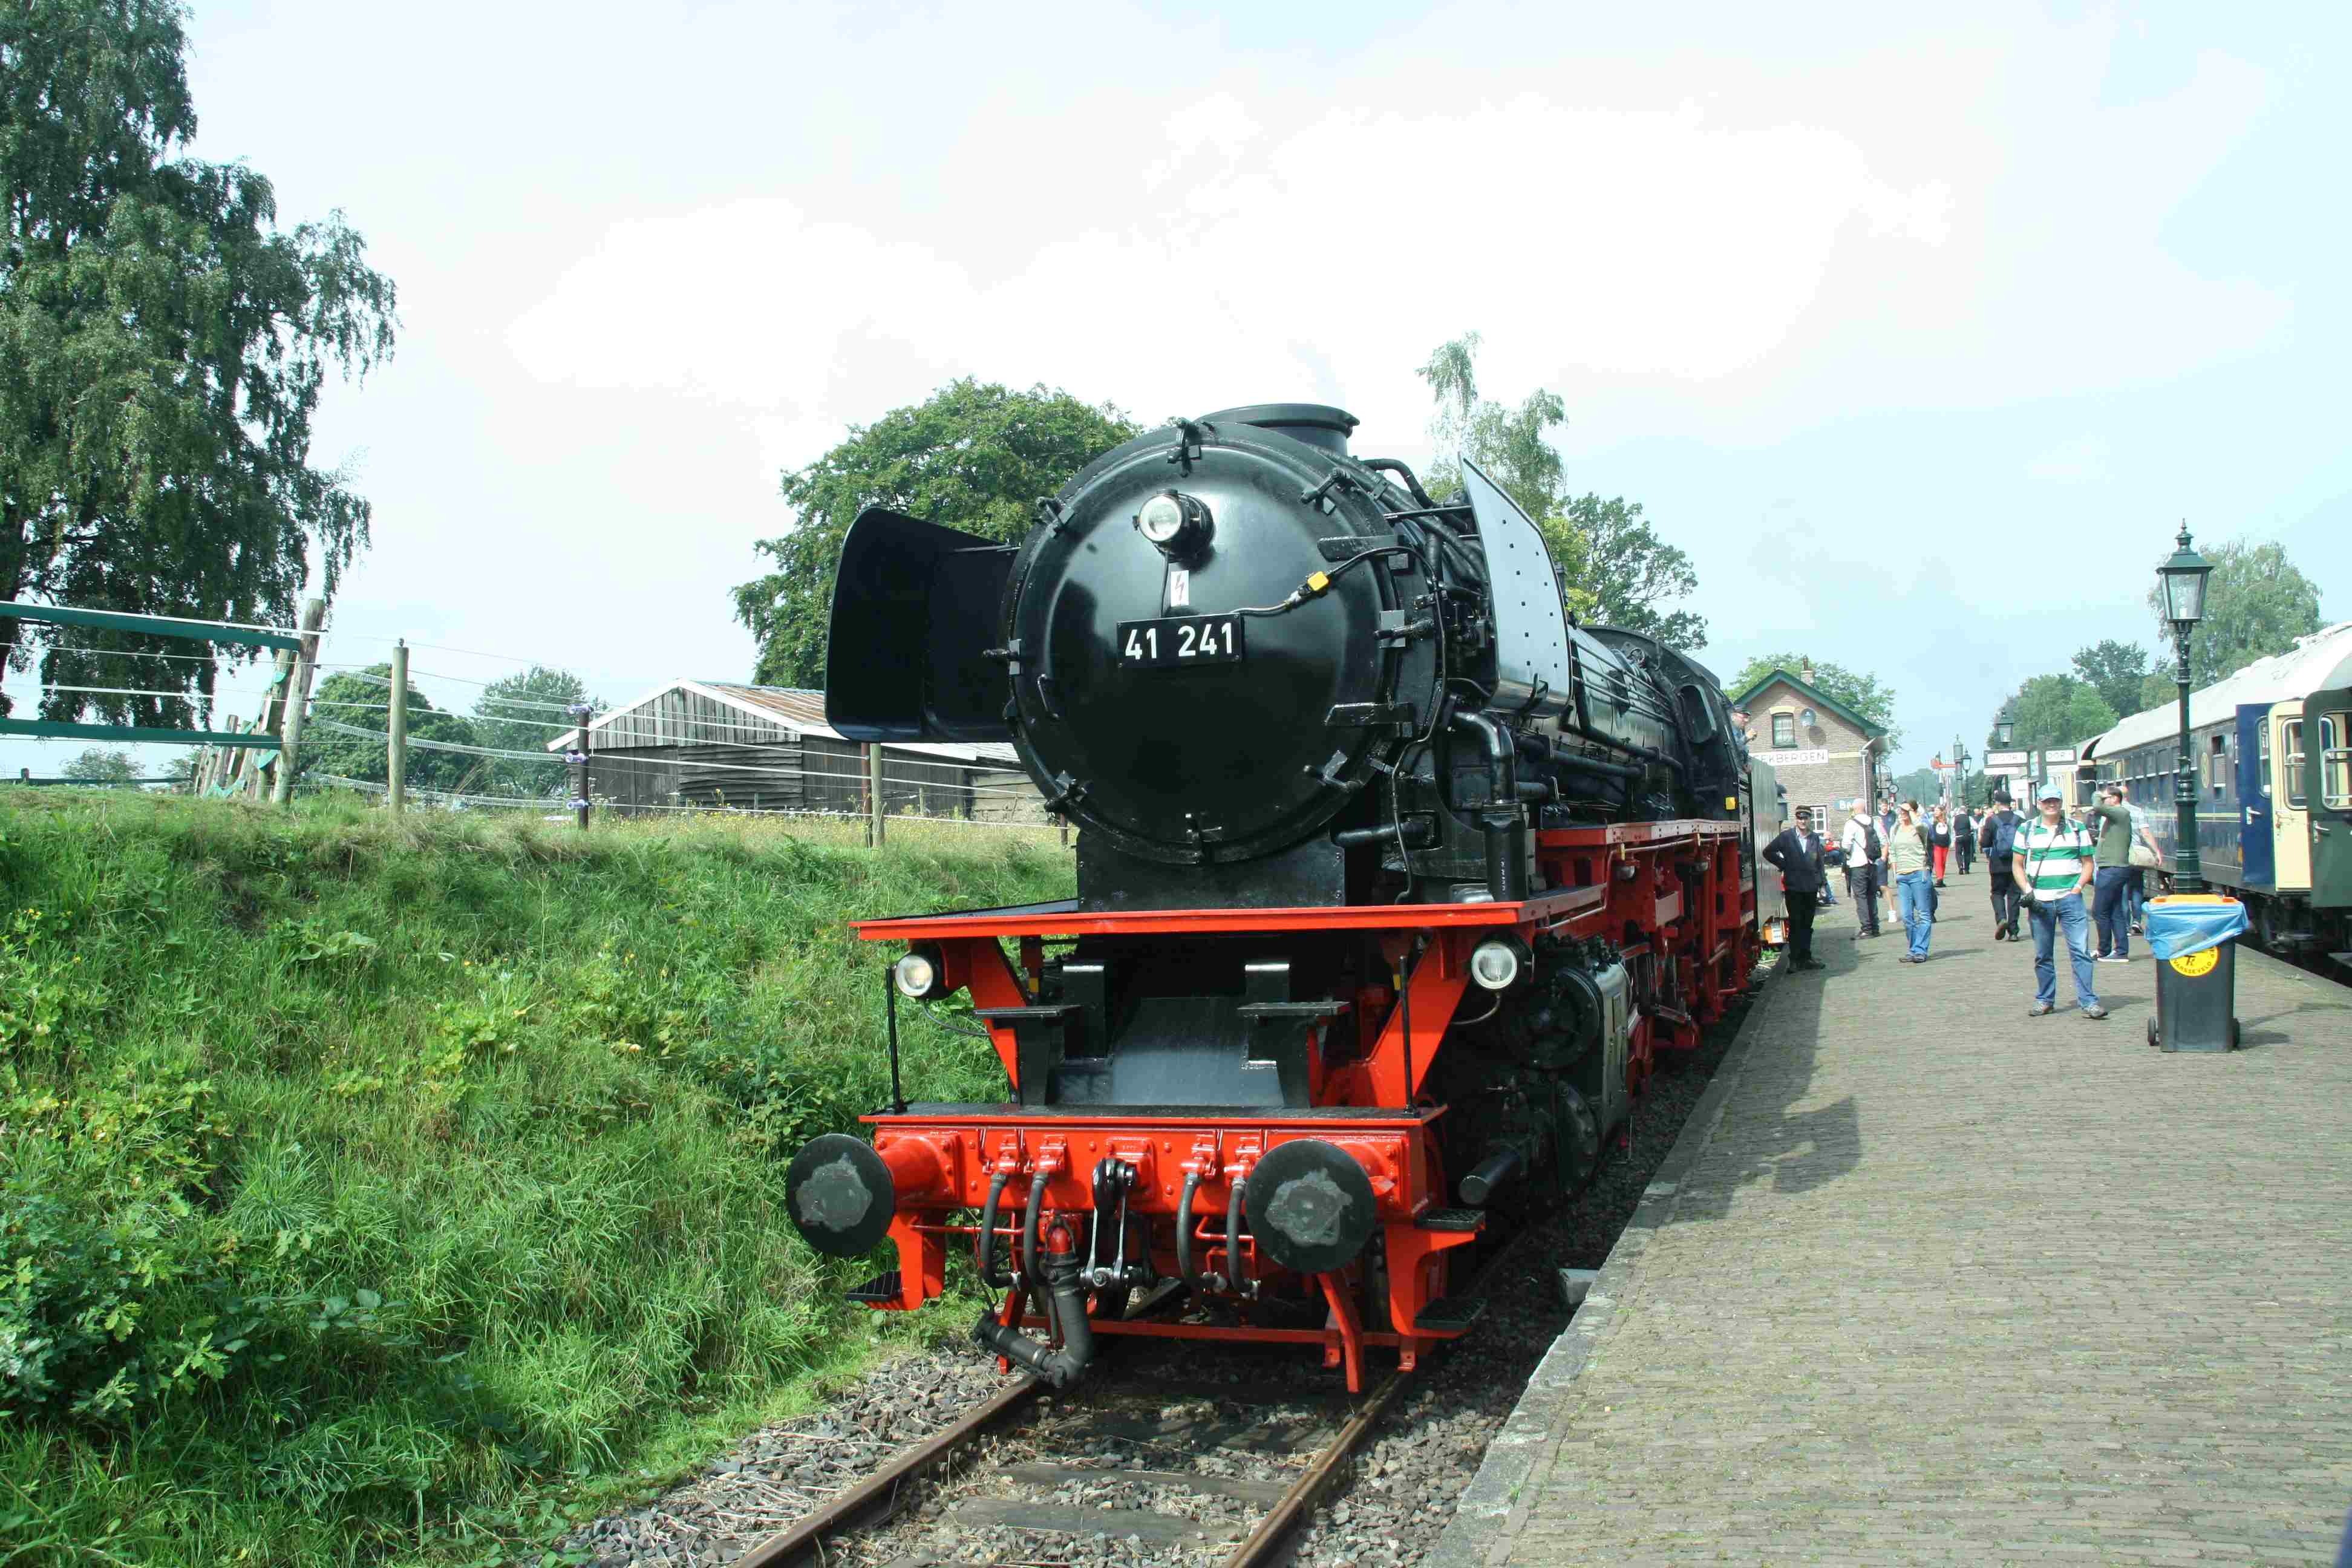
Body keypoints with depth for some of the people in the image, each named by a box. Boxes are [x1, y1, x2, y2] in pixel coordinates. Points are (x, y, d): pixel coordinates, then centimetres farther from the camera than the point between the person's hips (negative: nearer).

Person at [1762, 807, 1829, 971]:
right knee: (1795, 925, -1)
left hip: (1811, 888, 4)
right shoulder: (1786, 837, -3)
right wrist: (1784, 865, -3)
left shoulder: (1815, 839, 9)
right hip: (1793, 888, -4)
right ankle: (1794, 960, 3)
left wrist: (1822, 883, 7)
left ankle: (1805, 958, 14)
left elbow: (1819, 862, 13)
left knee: (1807, 925, 9)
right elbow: (1768, 852, 0)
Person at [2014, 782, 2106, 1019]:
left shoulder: (2076, 829, 8)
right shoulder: (2026, 830, 9)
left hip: (2070, 899, -1)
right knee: (2042, 955, 8)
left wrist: (2077, 888, -5)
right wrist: (2028, 892, -3)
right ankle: (2045, 1000, 19)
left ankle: (2088, 1001, -7)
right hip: (2040, 901, 1)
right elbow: (2017, 865, 10)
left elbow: (2089, 863, 9)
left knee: (2080, 951, -8)